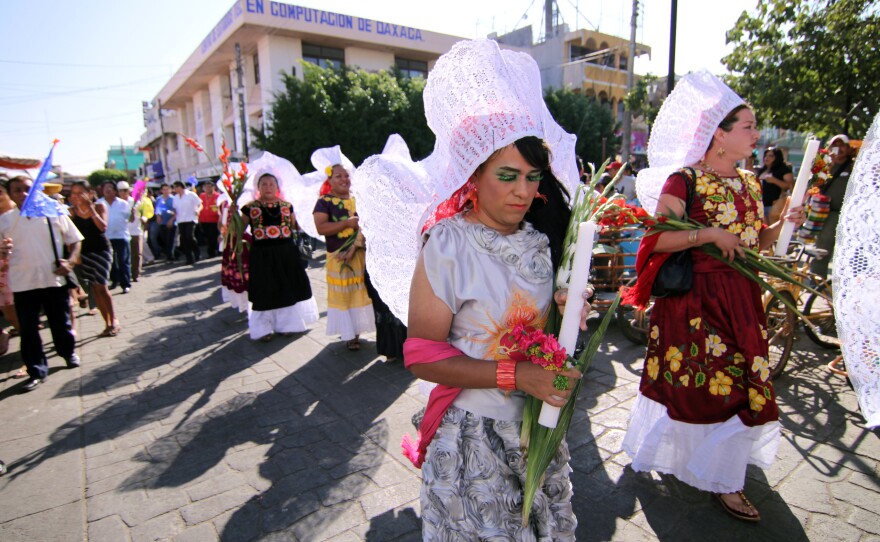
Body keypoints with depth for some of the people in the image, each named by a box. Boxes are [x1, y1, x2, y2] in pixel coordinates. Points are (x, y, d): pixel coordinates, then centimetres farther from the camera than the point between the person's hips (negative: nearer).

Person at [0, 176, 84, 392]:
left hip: (55, 280, -1)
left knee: (61, 323, 12)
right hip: (23, 284, 1)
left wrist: (70, 261, -12)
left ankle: (69, 352, 37)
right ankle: (36, 371, 17)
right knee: (28, 329, 5)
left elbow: (75, 241, 5)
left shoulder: (55, 214, 1)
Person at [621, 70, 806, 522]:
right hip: (693, 298, -7)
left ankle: (725, 478, 29)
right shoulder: (684, 180, -12)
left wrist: (784, 223, 0)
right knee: (691, 380, 4)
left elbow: (756, 241, 17)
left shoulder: (749, 183, 12)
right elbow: (657, 240, -19)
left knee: (740, 383, 11)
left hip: (740, 298, 7)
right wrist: (710, 234, -22)